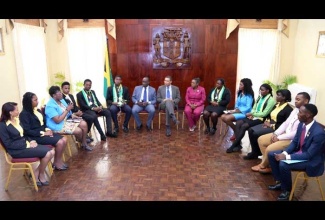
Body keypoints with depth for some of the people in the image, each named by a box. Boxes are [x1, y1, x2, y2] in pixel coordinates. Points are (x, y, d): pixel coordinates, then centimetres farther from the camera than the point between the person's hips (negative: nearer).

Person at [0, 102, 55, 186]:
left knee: (51, 152, -10)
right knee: (47, 153, -22)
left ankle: (36, 173, 1)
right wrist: (27, 145, -19)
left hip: (26, 144, 8)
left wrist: (31, 141, -1)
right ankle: (41, 175, 1)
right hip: (17, 150, -8)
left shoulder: (17, 120, 10)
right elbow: (9, 144, -16)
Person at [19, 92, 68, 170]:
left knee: (64, 139, -10)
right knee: (59, 142, -21)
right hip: (36, 136, -8)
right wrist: (43, 133, -19)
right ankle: (56, 163, -2)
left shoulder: (38, 110, 12)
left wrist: (47, 129, -3)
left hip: (44, 132, 8)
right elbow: (27, 131, -18)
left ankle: (59, 160, 3)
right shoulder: (24, 114, -12)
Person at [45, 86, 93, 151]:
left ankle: (84, 143, 3)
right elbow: (58, 120, -26)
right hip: (58, 126, -9)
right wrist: (67, 110, -22)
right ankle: (81, 142, 13)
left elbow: (68, 113, 18)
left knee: (83, 124, -9)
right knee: (78, 131, -22)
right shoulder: (50, 106, -20)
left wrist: (72, 115, -3)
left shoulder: (62, 100, 7)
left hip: (66, 121, 9)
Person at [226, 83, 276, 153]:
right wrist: (251, 114, -5)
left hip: (261, 119, -7)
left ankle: (233, 146, -17)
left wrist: (251, 113, -13)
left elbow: (264, 114, -16)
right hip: (254, 116, 7)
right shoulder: (260, 97, 15)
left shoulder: (271, 100, -9)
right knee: (238, 123, -17)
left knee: (244, 126, -27)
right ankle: (237, 144, -15)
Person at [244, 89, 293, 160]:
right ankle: (254, 152, -3)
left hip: (276, 128, -9)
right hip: (269, 124, 9)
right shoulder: (277, 105, 13)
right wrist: (267, 121, -2)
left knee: (256, 133, -24)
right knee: (251, 130, -11)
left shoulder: (288, 109, -12)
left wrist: (271, 125, -19)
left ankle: (256, 153, -1)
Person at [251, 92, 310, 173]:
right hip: (284, 133, 10)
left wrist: (279, 138, -18)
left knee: (269, 149, -23)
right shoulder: (295, 110, 9)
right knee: (261, 139, 2)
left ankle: (263, 165, 7)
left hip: (293, 140, -10)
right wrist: (275, 133, -2)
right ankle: (266, 163, 7)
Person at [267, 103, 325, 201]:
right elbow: (294, 142, 4)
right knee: (271, 154, 0)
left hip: (311, 160, -8)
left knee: (283, 164, -30)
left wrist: (287, 157, -29)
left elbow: (309, 155, -27)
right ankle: (279, 181, 12)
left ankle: (286, 190, -3)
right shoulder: (302, 124, -5)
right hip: (298, 151, 8)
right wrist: (284, 152, -14)